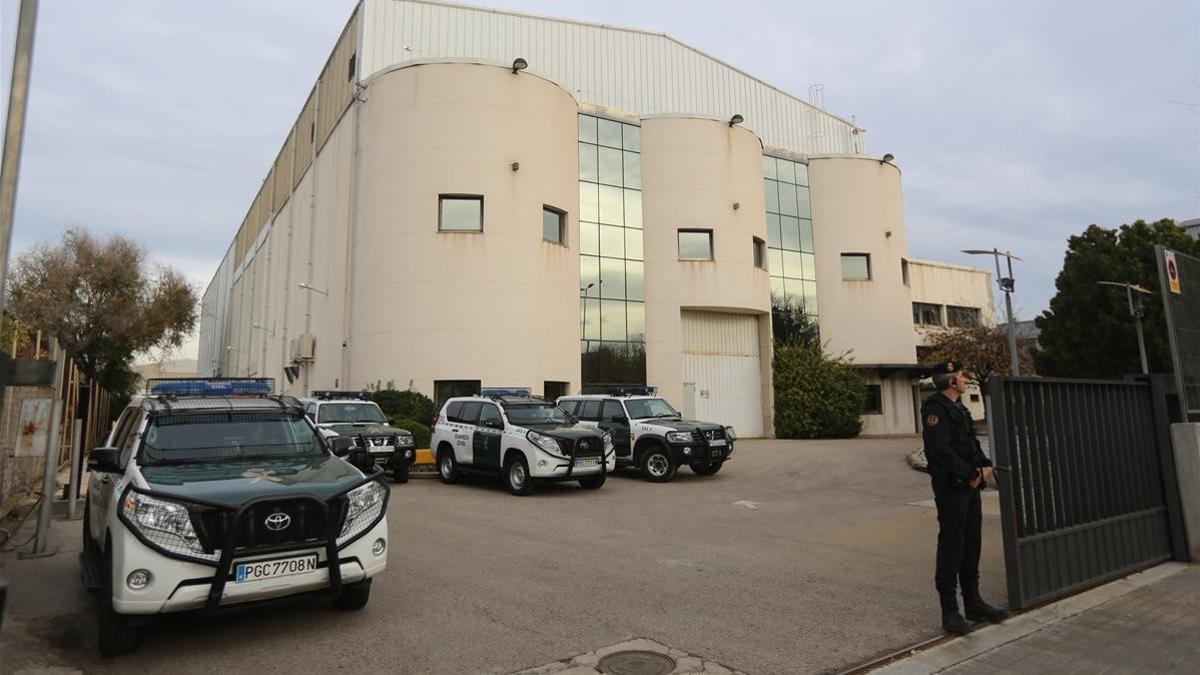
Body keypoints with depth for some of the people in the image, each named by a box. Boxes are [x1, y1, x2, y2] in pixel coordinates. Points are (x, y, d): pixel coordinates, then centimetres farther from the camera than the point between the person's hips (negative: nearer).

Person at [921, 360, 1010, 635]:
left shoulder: (959, 407, 17)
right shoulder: (936, 409, -15)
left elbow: (972, 442, 21)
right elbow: (939, 450, -23)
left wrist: (985, 465, 3)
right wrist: (971, 473, -16)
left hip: (970, 486, 9)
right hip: (951, 488, -9)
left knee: (972, 544, 14)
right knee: (951, 547, -4)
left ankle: (973, 603, 25)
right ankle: (949, 612, 3)